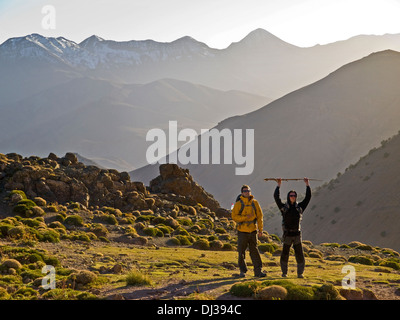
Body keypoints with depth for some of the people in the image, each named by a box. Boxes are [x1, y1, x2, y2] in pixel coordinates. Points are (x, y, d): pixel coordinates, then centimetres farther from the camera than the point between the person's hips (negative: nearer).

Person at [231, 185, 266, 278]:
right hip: (242, 231, -2)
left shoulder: (254, 203, 4)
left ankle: (258, 271, 2)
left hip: (253, 230, 2)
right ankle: (242, 271, 14)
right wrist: (245, 217, -20)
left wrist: (260, 229, 2)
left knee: (254, 250, 2)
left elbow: (259, 216, 7)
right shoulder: (238, 204, -4)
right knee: (241, 251, 4)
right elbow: (234, 216, -9)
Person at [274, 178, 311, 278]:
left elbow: (308, 197, 4)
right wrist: (278, 185, -7)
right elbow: (276, 197, -6)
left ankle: (300, 272, 8)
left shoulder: (299, 207, 7)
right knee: (285, 254, 5)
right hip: (287, 235, -1)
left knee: (299, 254, 0)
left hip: (297, 234, 1)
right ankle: (284, 272, 16)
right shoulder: (284, 207, 2)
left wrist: (307, 185, 0)